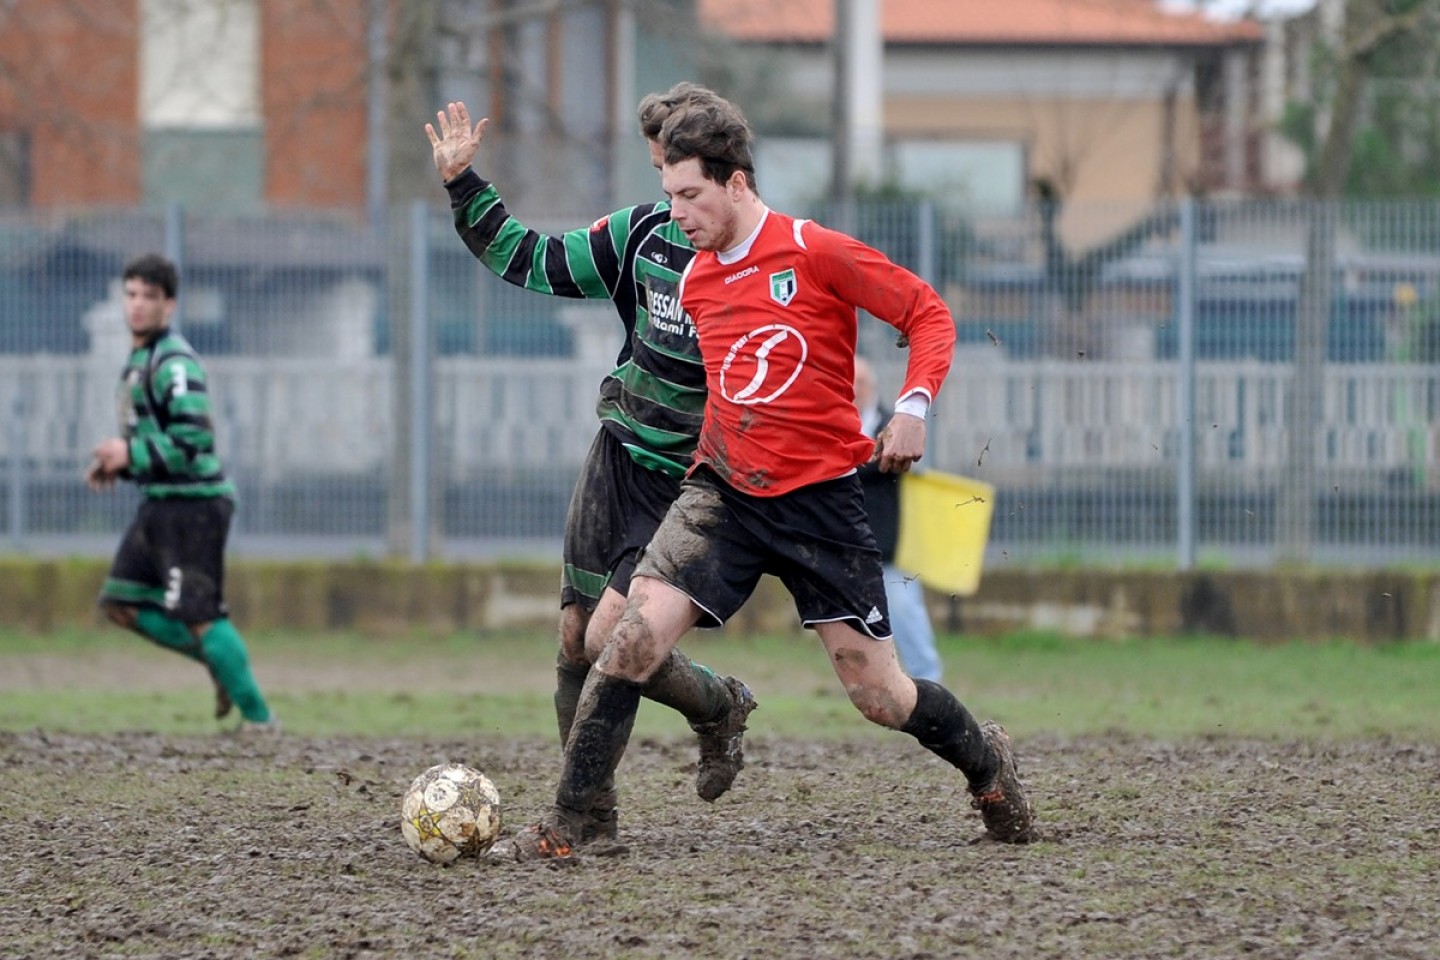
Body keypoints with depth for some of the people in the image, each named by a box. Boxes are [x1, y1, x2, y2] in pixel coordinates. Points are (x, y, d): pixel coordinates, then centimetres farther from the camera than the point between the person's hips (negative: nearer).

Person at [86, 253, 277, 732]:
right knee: (122, 603, 7)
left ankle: (258, 715, 0)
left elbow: (193, 440, -23)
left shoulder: (173, 364, -15)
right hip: (161, 502, 10)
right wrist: (117, 463, 10)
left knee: (199, 616, -8)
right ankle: (215, 661, 18)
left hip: (194, 502, -10)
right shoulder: (139, 359, 16)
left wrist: (131, 455, -16)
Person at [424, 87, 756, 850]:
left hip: (690, 483, -6)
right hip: (619, 454, 6)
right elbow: (536, 263, 14)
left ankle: (720, 707, 13)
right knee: (577, 639, 2)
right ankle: (589, 817, 12)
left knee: (613, 639, -16)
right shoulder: (645, 231, 4)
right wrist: (464, 186, 8)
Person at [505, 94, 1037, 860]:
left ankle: (987, 763, 32)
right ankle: (562, 823, -11)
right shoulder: (694, 283, 8)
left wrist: (914, 404, -18)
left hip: (819, 499, -4)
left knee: (879, 696, 2)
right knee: (633, 638, -17)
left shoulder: (816, 254, -10)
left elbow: (928, 313, -6)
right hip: (722, 492, 4)